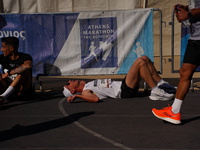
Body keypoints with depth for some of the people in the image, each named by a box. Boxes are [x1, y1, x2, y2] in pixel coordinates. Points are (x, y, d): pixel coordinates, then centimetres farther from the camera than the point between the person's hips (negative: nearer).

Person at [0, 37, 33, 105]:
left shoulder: (25, 57, -10)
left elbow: (28, 65, -34)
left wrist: (8, 73, -30)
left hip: (22, 90, -4)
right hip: (7, 88, 4)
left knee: (24, 71, -28)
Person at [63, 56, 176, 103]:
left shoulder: (88, 85, 20)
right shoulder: (85, 92, -8)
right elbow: (95, 98, -29)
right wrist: (76, 96, -31)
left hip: (122, 85, 9)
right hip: (124, 91, -9)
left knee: (145, 58, 6)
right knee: (140, 62, -23)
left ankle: (161, 83, 9)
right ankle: (156, 92, -20)